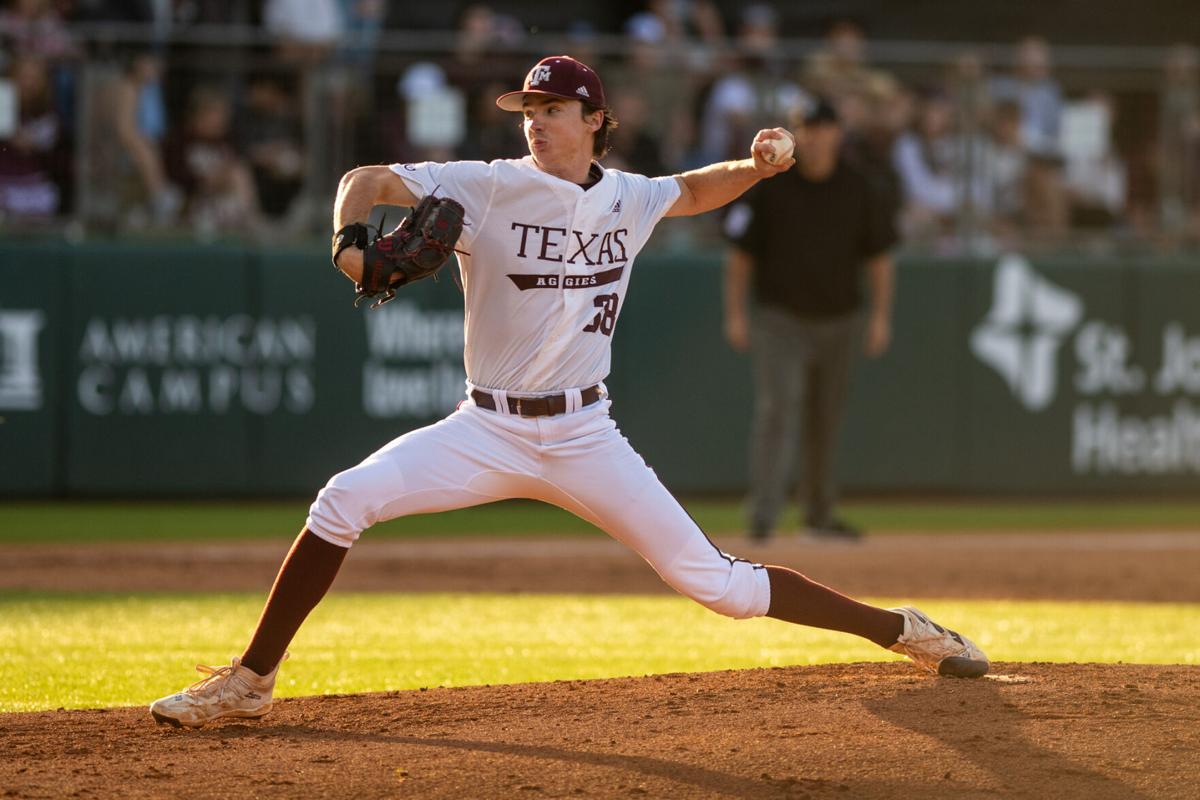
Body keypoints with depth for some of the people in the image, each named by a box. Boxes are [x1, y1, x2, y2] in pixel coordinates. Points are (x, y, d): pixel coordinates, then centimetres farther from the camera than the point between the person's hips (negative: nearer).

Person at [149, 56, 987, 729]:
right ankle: (250, 681, -12)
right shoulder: (488, 188, -8)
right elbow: (368, 180, -11)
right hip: (488, 430, -1)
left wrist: (755, 167, 4)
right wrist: (350, 242, -32)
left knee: (717, 582, -4)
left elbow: (697, 190, 24)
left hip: (584, 441, 1)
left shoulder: (627, 199, 3)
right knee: (344, 500, -21)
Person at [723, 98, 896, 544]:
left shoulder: (857, 190, 3)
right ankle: (763, 515, -24)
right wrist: (735, 314, -5)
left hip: (838, 321, 3)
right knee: (776, 408, -17)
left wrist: (880, 315, 2)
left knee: (826, 421, 10)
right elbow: (740, 252, 1)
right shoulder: (770, 187, -4)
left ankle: (820, 514, 23)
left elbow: (878, 255, 9)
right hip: (780, 318, -3)